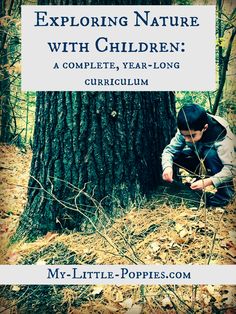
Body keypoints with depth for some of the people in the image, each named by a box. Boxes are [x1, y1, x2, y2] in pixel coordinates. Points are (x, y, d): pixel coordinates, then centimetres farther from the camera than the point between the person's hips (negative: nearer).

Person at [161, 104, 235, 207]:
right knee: (174, 155, -19)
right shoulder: (186, 130, -23)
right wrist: (167, 167, -44)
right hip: (199, 160, 5)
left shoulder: (220, 136, -35)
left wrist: (207, 182, -51)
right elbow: (169, 150, -22)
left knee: (210, 154, -37)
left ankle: (226, 189, -19)